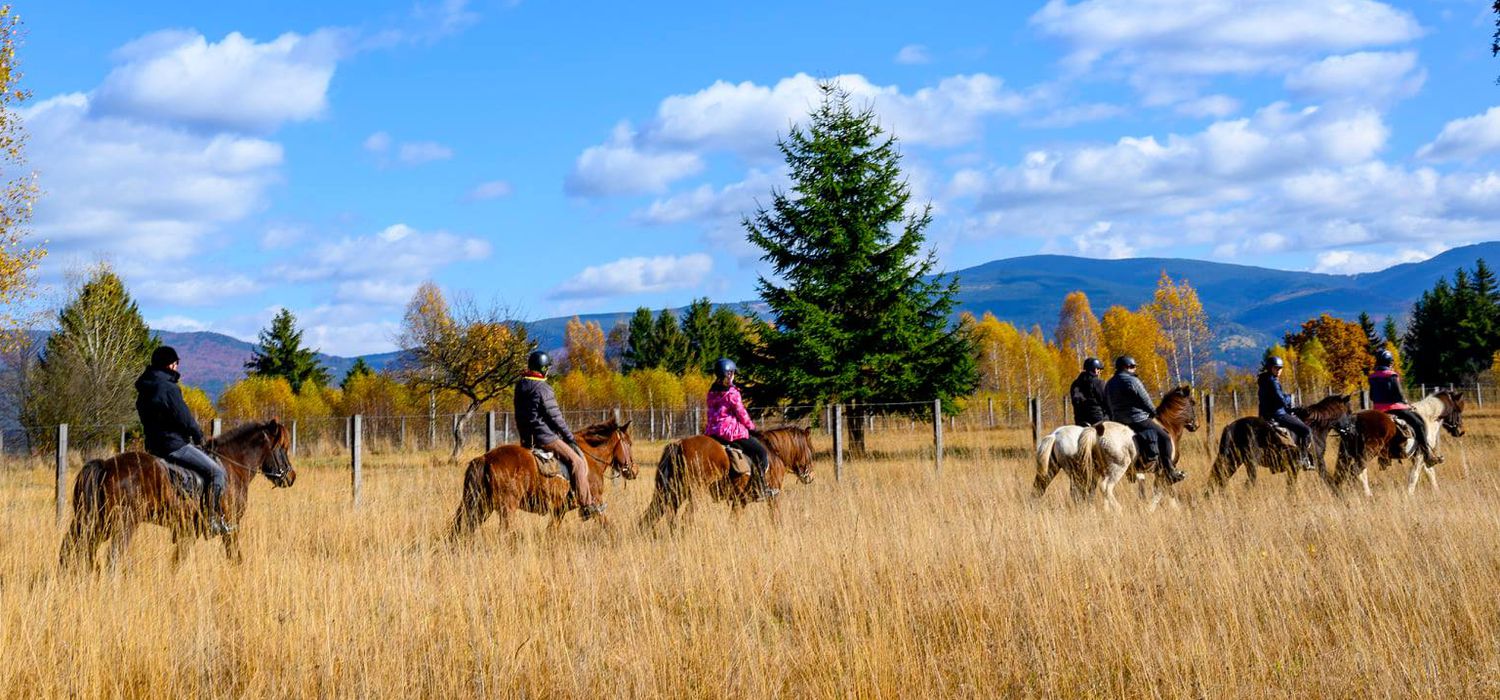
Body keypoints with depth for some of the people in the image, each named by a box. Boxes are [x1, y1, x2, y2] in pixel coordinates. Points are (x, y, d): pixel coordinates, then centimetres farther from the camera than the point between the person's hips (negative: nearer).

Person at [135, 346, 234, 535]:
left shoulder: (145, 389, 12)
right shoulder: (169, 388, -19)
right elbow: (185, 419, -18)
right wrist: (198, 435, 2)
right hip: (173, 445, -11)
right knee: (216, 471, -6)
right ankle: (213, 519, -9)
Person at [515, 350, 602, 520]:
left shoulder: (520, 386, 9)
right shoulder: (543, 389, -17)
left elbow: (520, 415, 16)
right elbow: (555, 417, -15)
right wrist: (570, 437, -4)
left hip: (526, 438, 10)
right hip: (544, 436, -10)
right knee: (578, 461, -6)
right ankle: (586, 505, -8)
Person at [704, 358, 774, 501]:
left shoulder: (712, 392, 11)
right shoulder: (732, 392, -11)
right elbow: (741, 413, -9)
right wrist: (751, 426, 8)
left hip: (712, 431, 8)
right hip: (730, 430, -8)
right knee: (761, 451, 2)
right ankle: (759, 488, 1)